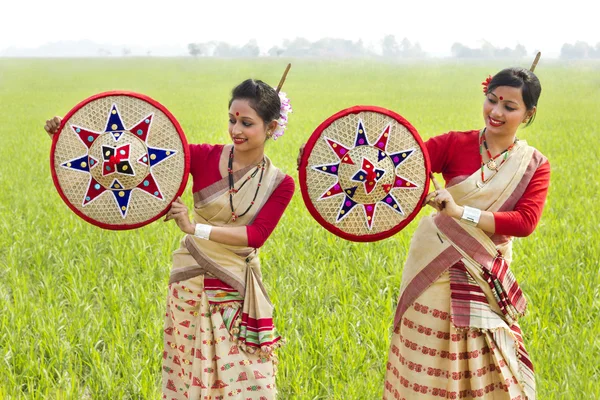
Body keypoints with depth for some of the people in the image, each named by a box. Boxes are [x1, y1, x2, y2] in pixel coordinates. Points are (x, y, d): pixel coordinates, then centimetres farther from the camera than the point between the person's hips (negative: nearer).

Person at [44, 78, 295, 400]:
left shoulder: (280, 184, -2)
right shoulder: (205, 157, -5)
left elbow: (257, 235, -16)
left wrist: (196, 228, -30)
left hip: (239, 297, 0)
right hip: (191, 287, 0)